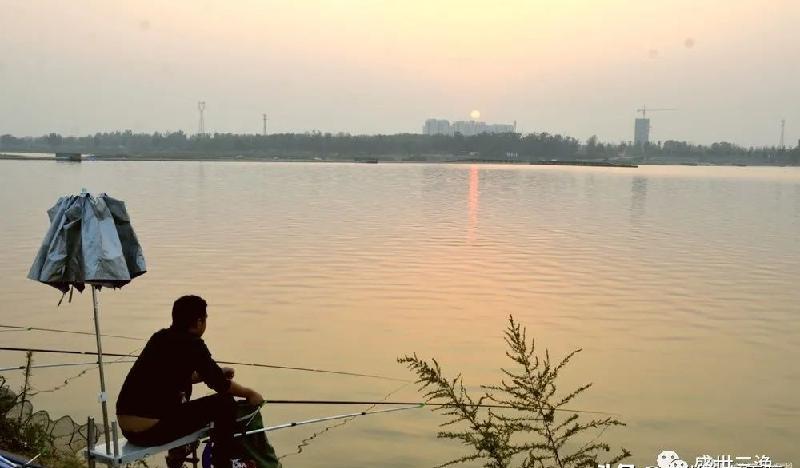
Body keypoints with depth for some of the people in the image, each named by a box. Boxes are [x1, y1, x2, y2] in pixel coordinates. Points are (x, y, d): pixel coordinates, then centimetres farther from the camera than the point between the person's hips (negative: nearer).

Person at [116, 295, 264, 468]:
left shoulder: (159, 337, 14)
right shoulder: (193, 344, -7)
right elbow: (220, 385, 1)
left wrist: (217, 373, 36)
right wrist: (250, 393, 18)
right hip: (152, 429, -8)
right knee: (225, 403, 2)